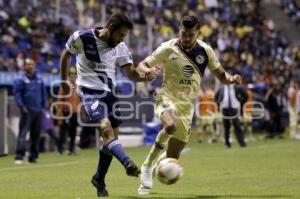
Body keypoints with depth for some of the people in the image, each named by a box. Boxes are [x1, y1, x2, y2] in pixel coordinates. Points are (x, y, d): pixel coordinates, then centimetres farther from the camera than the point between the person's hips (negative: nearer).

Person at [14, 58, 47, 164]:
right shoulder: (21, 80, -2)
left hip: (38, 111, 5)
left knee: (36, 134, 8)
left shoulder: (39, 79, 12)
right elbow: (17, 93, -7)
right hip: (27, 111, -5)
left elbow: (43, 93, 20)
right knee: (22, 133, -13)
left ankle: (33, 156, 17)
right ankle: (19, 157, -17)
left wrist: (44, 106, 14)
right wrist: (22, 106, -15)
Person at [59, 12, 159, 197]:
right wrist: (64, 81, 12)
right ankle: (128, 164, -44)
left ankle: (99, 179, 20)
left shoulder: (121, 48, -1)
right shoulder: (81, 38, -11)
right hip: (90, 91, -5)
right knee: (106, 128, -26)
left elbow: (131, 73, -1)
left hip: (109, 92, 5)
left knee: (113, 136, 5)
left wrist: (146, 76, -22)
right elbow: (66, 55, 6)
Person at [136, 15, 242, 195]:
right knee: (172, 126, -38)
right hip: (168, 98, -4)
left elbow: (221, 75, 9)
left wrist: (231, 79, -14)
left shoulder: (205, 51, 0)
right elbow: (141, 66, -6)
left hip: (187, 106, 4)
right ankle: (148, 166, -22)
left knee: (172, 159, 3)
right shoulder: (168, 48, -8)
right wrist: (147, 71, -30)